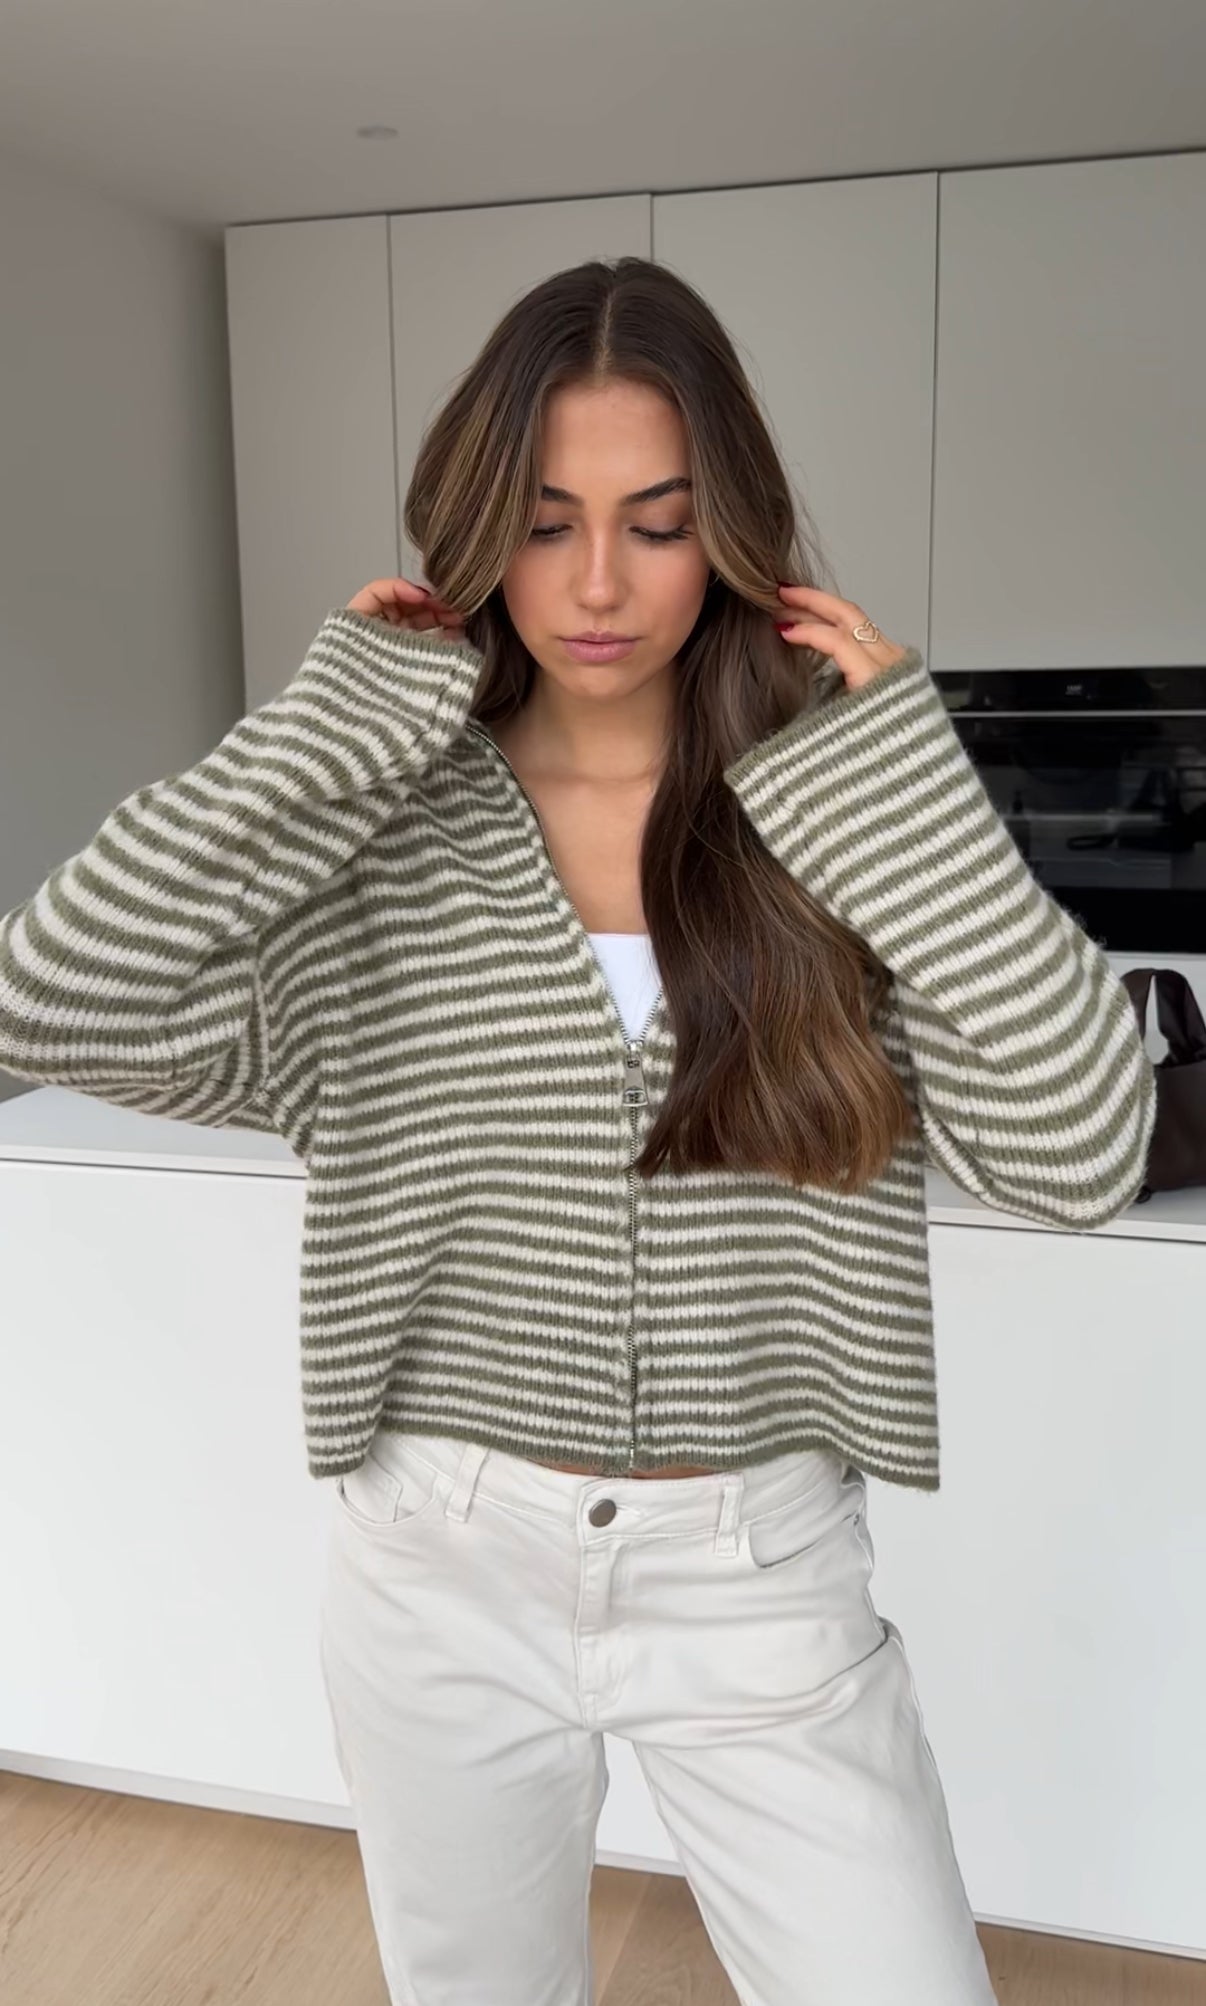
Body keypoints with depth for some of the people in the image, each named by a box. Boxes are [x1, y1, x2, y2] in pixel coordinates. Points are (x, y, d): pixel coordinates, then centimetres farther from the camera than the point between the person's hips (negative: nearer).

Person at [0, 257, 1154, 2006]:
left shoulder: (841, 820, -6)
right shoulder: (377, 833, -6)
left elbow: (1079, 1151, -16)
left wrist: (900, 771, -18)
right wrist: (344, 714, -16)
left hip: (762, 1577, 0)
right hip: (444, 1569, 1)